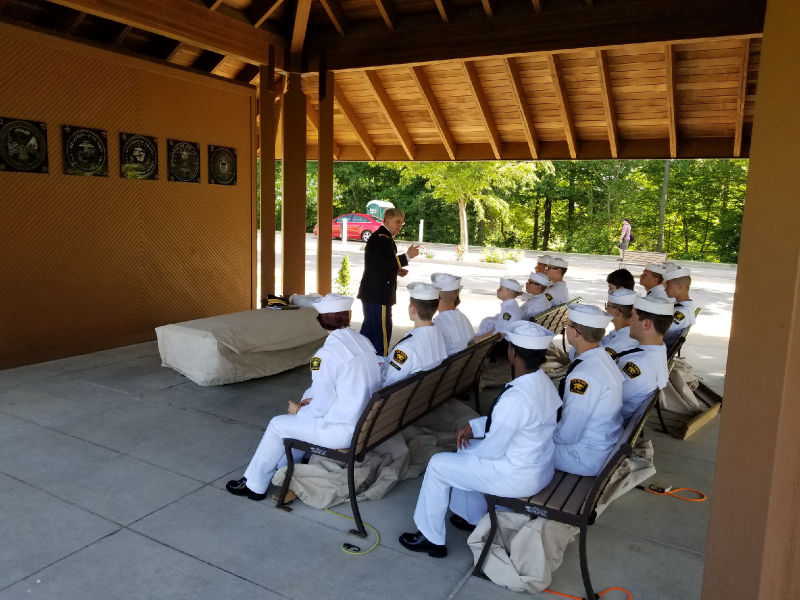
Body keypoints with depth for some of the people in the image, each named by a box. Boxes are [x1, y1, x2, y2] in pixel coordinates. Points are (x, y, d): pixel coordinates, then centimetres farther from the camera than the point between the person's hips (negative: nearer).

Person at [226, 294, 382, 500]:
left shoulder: (326, 354, -21)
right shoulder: (364, 341, 2)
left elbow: (322, 407, -17)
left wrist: (299, 410, 5)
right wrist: (307, 399, 12)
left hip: (344, 431, -8)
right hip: (369, 421, 8)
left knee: (278, 425, 11)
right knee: (303, 413, 28)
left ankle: (254, 485, 28)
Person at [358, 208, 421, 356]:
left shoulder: (381, 237, 18)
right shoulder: (382, 238, -16)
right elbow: (386, 263, -26)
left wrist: (396, 271, 12)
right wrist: (407, 256, -22)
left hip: (371, 293, 11)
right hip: (378, 294, -11)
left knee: (369, 329, 19)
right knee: (382, 332, -7)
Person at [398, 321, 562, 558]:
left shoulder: (515, 397, -31)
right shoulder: (544, 382, -3)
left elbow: (493, 450, -22)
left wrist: (468, 448, -2)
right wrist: (472, 426, 4)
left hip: (519, 478, -9)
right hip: (541, 466, 9)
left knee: (437, 465, 4)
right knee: (467, 451, 25)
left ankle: (431, 538, 20)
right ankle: (473, 518, 38)